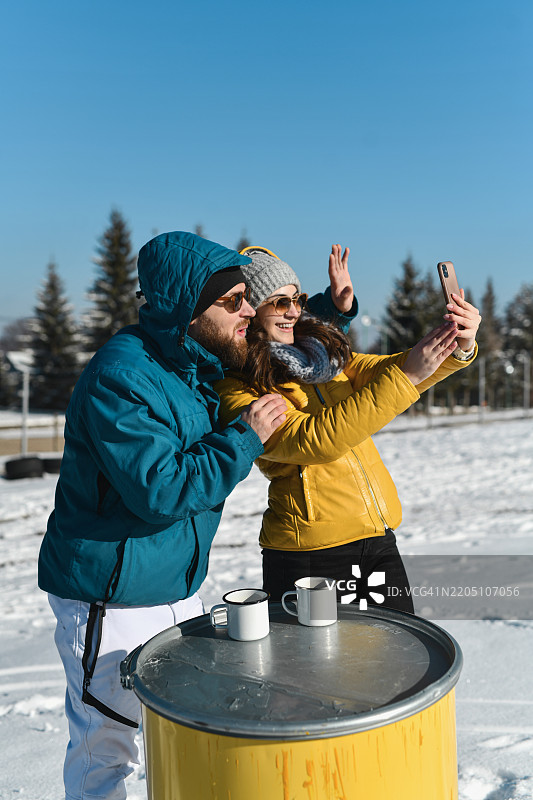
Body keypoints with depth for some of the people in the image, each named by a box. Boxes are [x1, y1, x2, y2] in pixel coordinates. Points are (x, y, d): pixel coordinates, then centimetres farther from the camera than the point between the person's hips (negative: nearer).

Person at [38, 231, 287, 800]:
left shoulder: (201, 365, 4)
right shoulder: (121, 377, -24)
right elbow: (161, 490, -31)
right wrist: (246, 437, -22)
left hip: (176, 590, 9)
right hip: (111, 602, -8)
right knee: (105, 751, 9)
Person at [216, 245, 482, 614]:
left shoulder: (323, 354, 11)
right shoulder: (237, 391, -11)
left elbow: (382, 371, 2)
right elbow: (313, 440, -22)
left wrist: (460, 348, -18)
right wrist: (405, 376, -25)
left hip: (379, 540, 7)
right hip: (309, 554, -6)